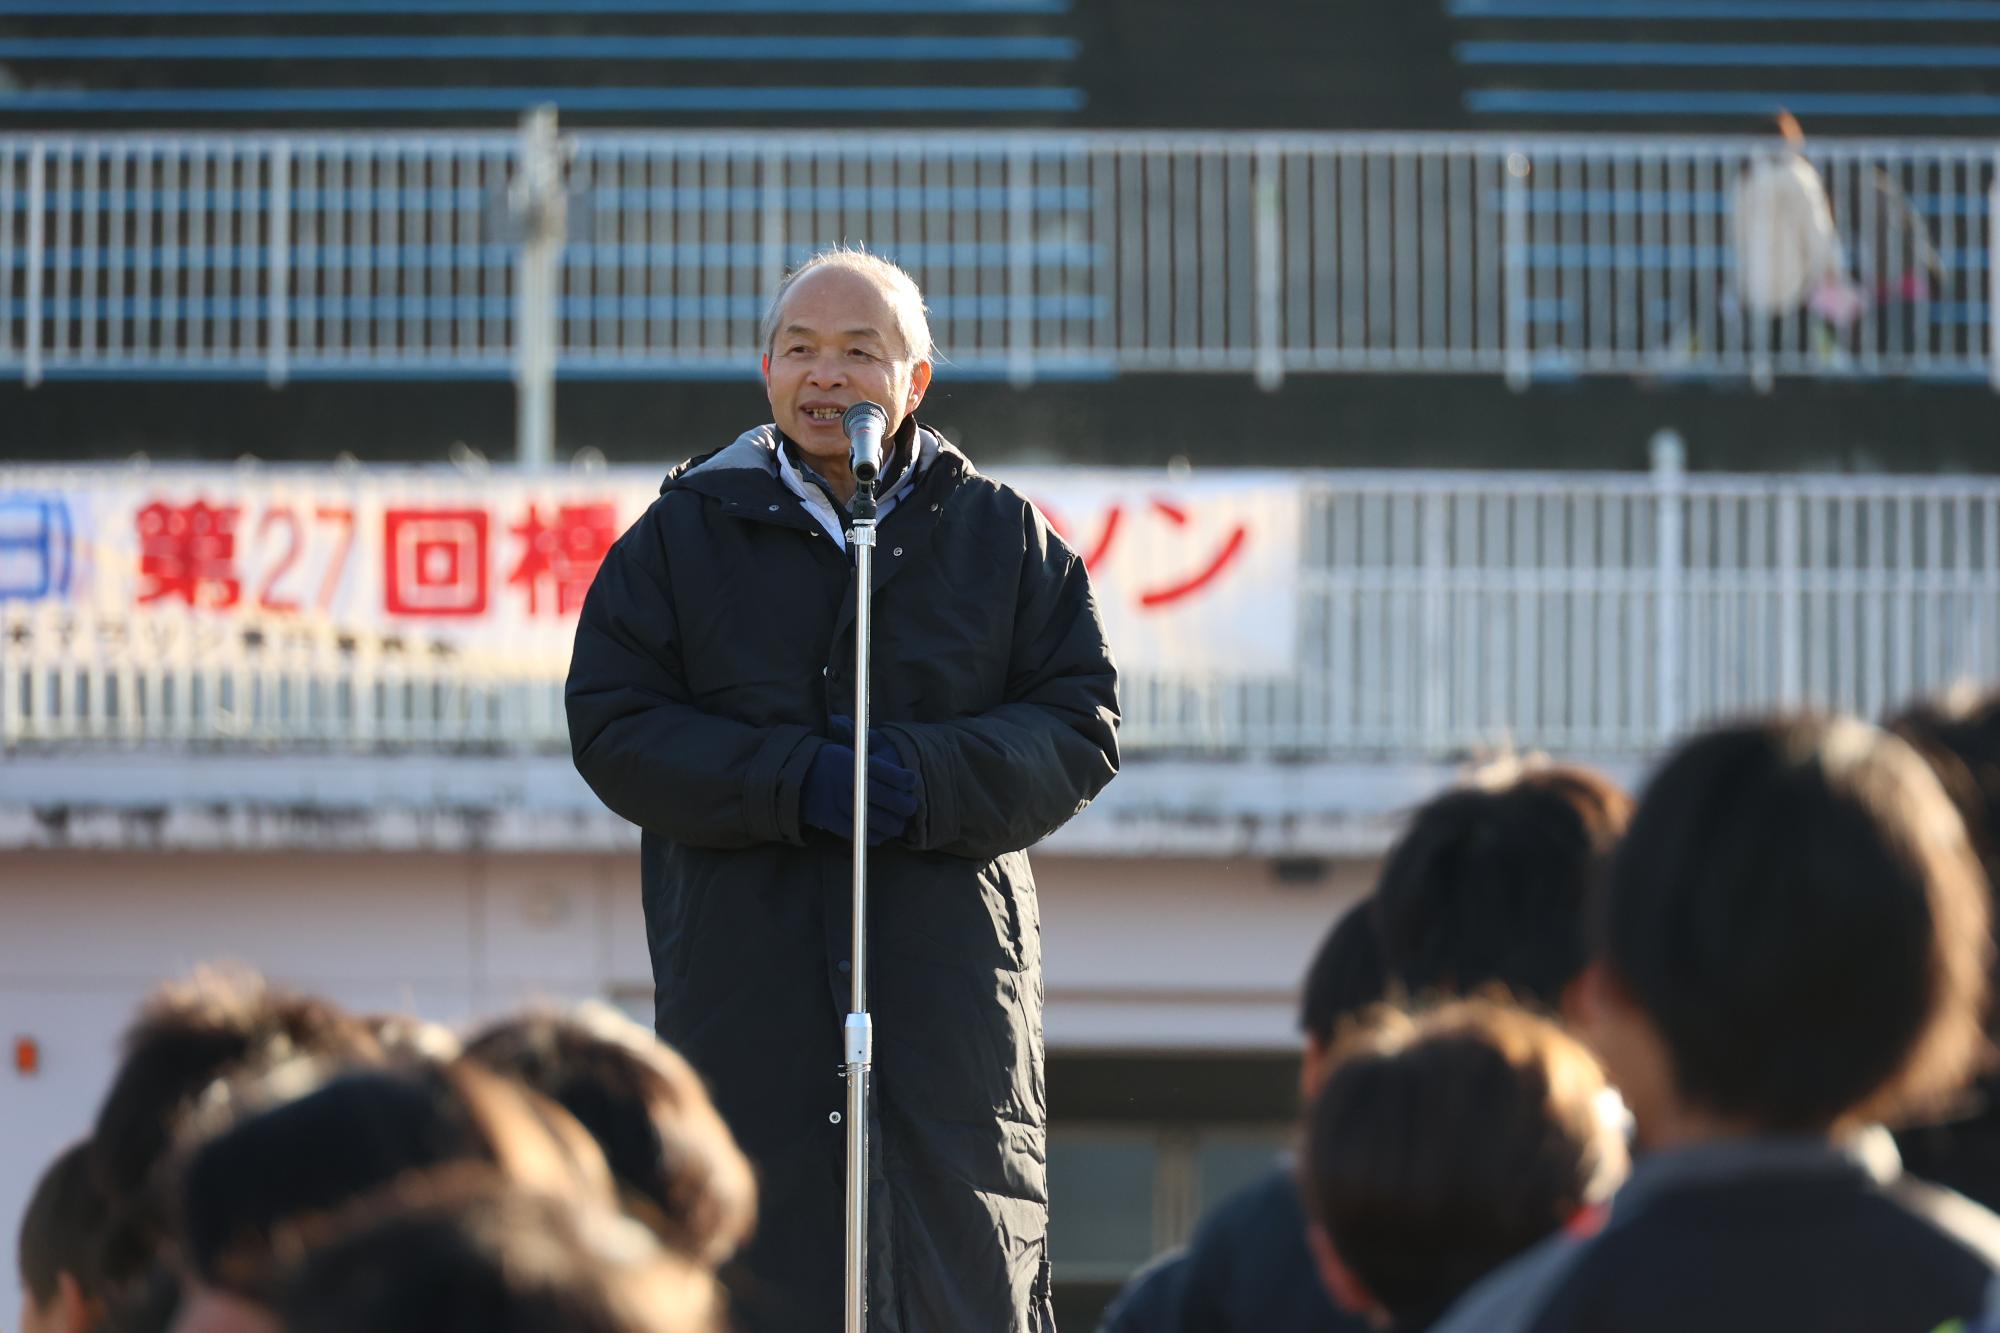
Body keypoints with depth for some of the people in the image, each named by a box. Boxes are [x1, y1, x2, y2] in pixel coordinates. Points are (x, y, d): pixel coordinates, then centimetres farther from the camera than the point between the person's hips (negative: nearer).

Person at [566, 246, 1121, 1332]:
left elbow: (1083, 723, 5)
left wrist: (931, 778, -14)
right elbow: (611, 725, 1)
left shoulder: (1003, 538, 9)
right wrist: (792, 783, -14)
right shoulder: (685, 533, 8)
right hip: (743, 982, 0)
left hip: (950, 981, 0)